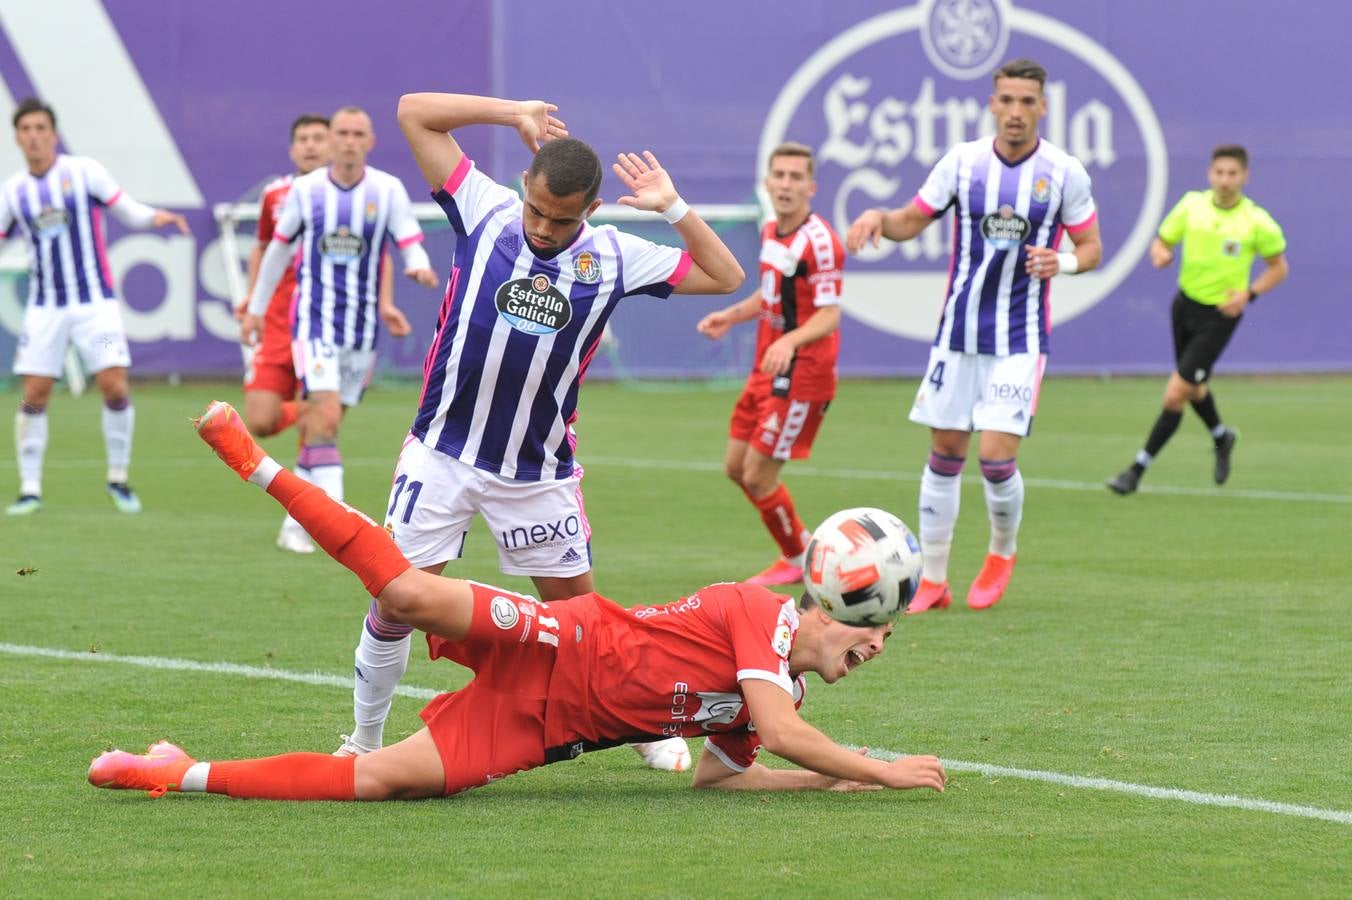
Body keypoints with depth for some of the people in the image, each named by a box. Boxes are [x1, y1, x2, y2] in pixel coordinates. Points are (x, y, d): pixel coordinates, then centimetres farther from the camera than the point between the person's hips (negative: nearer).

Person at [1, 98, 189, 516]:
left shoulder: (84, 171, -3)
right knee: (34, 396, -4)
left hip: (94, 302, -2)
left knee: (115, 388, -10)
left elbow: (128, 211, 0)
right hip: (45, 308, 2)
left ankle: (118, 479, 7)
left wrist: (155, 216, -19)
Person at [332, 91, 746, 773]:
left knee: (576, 604, 9)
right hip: (441, 453, -1)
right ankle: (364, 740, 13)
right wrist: (514, 112, -6)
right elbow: (414, 111, -2)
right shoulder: (485, 212, -4)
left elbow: (725, 277, 4)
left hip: (539, 472, 1)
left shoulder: (613, 259, -2)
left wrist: (674, 208, -6)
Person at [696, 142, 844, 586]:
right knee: (736, 467, 14)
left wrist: (790, 341, -39)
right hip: (767, 371, 9)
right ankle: (803, 545, 31)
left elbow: (829, 315, -23)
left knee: (758, 476, -5)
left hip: (801, 375, -9)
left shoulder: (819, 242, -19)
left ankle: (797, 561, 17)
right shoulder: (770, 232, 8)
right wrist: (730, 316, 12)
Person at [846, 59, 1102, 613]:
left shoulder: (1064, 173, -4)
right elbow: (912, 221, 9)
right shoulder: (962, 162, 0)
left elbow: (1091, 247, 4)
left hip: (1019, 339, -3)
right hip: (957, 333, 3)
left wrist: (1063, 262, -18)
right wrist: (879, 218, -13)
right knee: (944, 456, 5)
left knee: (997, 457, -11)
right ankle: (932, 580, 15)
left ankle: (1002, 552, 18)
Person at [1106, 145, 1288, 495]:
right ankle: (1222, 437, 53)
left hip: (1219, 315, -5)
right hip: (1185, 305, 5)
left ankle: (1137, 469, -2)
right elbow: (1162, 241, 5)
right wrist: (1161, 254, -20)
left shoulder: (1258, 222, -13)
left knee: (1175, 395, -11)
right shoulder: (1192, 204, -5)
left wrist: (1248, 293, -17)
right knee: (1194, 390, 22)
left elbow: (1278, 267, -1)